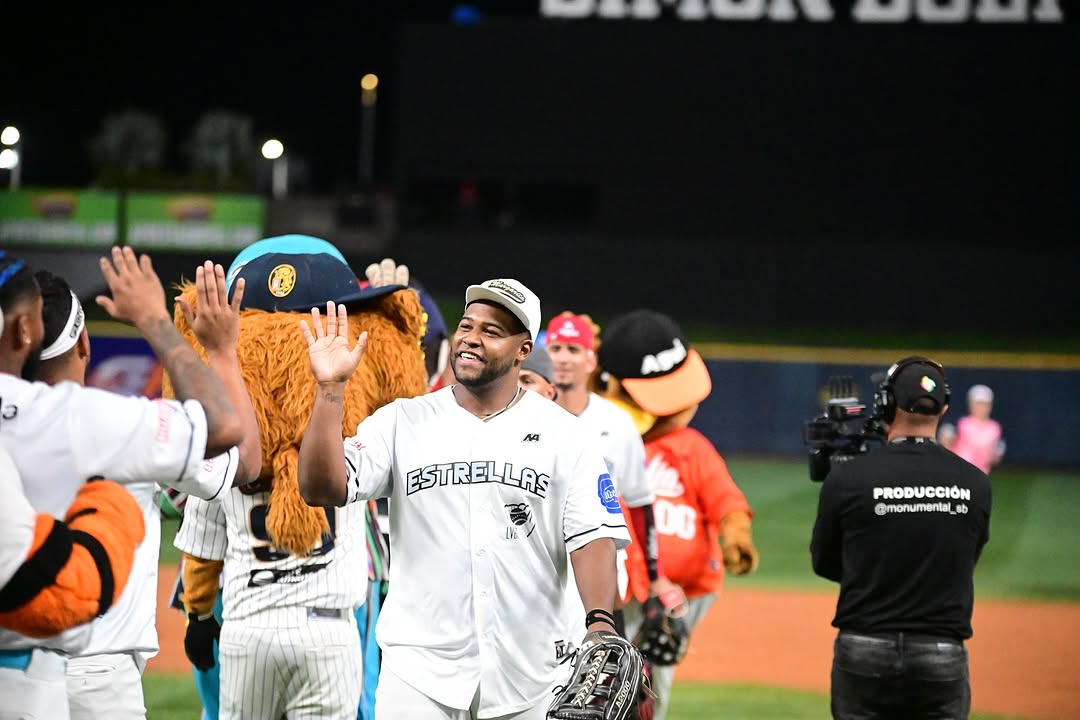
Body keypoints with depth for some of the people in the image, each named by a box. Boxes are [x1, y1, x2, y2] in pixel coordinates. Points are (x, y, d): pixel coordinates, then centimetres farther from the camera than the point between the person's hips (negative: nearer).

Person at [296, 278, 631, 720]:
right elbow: (322, 489, -5)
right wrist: (329, 389, -15)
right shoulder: (402, 422, 6)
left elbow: (593, 533, -4)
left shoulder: (560, 433, 4)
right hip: (419, 668, 0)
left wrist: (600, 622, -20)